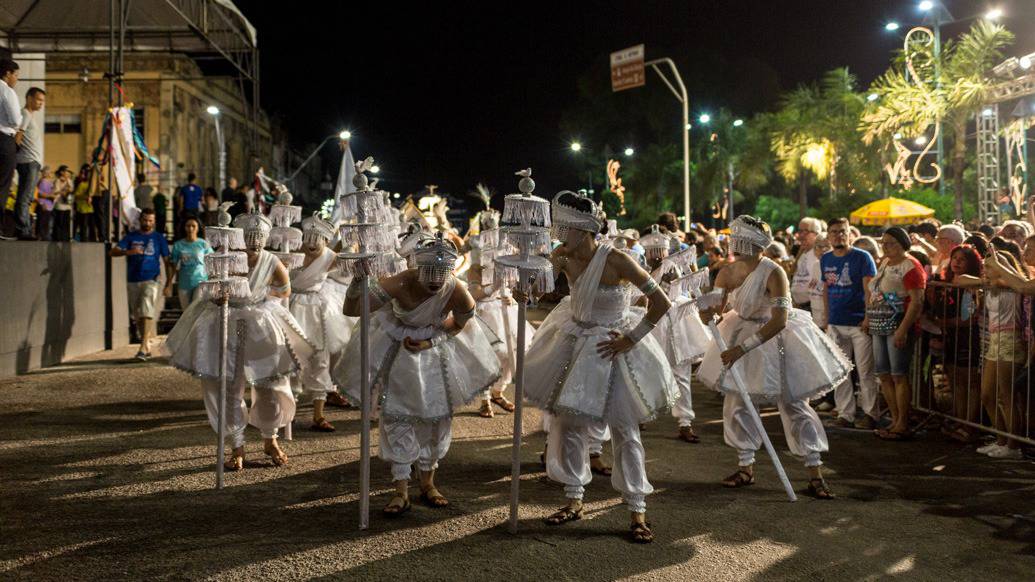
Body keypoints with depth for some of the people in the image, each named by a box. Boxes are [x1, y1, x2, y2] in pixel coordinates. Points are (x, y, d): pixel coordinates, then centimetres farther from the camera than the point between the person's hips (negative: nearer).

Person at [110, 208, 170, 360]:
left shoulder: (159, 238, 6)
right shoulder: (131, 237, 10)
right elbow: (113, 251, -1)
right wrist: (128, 252, -21)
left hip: (151, 281, -3)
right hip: (133, 281, 3)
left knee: (147, 312, -18)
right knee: (138, 315, 8)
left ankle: (143, 348, -23)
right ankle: (148, 347, 20)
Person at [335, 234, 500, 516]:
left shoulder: (458, 293, -29)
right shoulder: (400, 284, -35)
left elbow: (458, 325, -5)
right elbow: (351, 310, -36)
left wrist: (430, 340, -17)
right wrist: (358, 281, -52)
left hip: (437, 349, 2)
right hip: (398, 348, -2)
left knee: (437, 415, 9)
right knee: (397, 416, -1)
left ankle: (428, 482, 28)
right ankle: (401, 490, 10)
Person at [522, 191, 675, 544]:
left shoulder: (617, 261, -23)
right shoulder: (563, 257, -6)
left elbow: (660, 303, -21)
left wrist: (631, 339, -18)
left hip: (612, 348, -5)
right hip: (574, 342, 6)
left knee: (624, 430, 2)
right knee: (567, 421, 10)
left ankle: (637, 511, 13)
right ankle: (574, 500, 26)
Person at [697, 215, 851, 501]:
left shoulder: (773, 273, -24)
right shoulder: (728, 272, -5)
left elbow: (779, 320, -30)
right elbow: (714, 310, 0)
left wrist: (742, 348, -33)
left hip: (776, 339, -6)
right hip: (742, 335, 6)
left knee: (793, 405, -3)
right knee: (736, 402, 6)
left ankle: (815, 474, 4)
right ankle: (746, 467, 21)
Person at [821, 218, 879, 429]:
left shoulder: (862, 257, -4)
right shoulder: (826, 260, 12)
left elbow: (870, 290, -8)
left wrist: (868, 318, -16)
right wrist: (827, 320, 11)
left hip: (859, 323, -5)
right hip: (836, 324, 5)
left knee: (865, 371, -1)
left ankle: (870, 413, 8)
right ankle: (845, 413, 15)